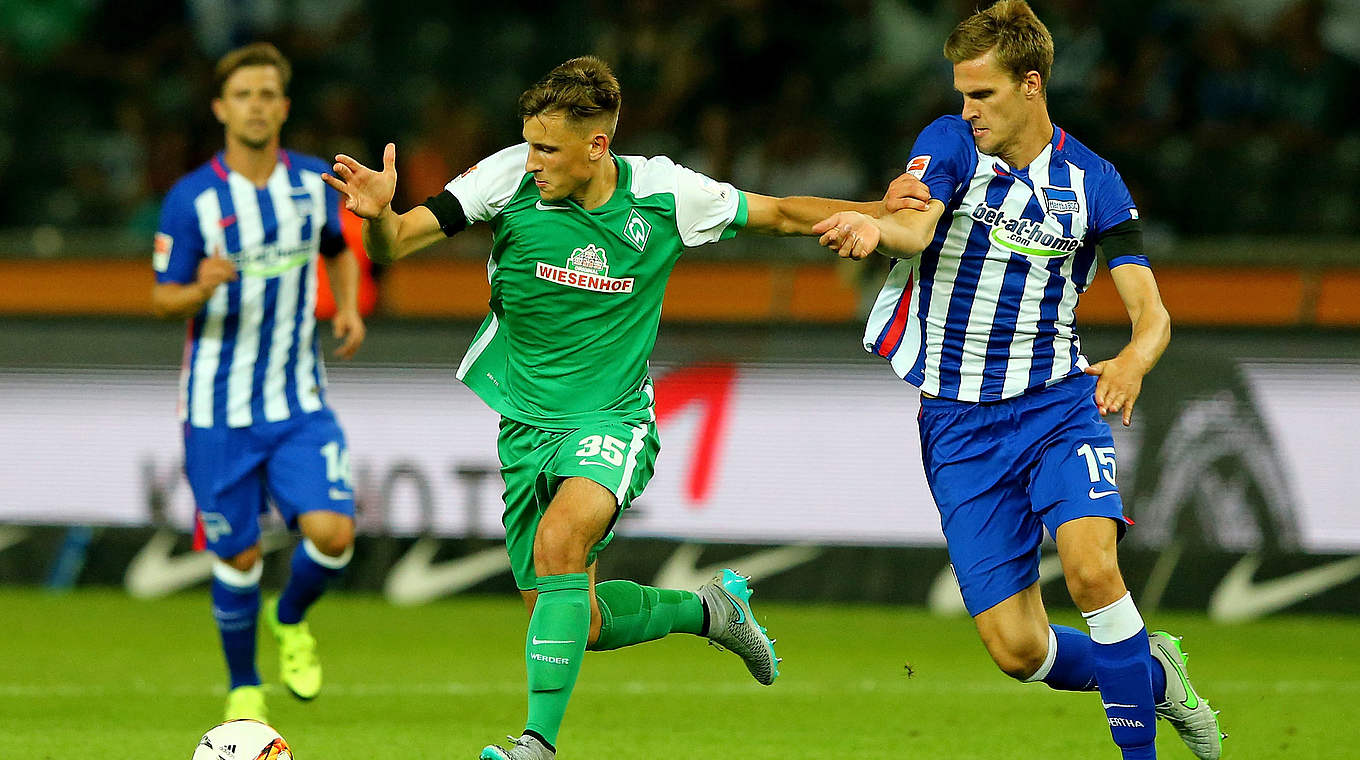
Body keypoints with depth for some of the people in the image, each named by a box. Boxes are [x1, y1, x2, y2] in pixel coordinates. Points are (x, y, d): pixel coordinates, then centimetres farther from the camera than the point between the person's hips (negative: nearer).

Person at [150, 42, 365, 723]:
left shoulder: (312, 181, 0)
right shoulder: (191, 199, -10)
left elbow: (339, 251, 20)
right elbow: (163, 300, -5)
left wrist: (349, 307, 1)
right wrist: (200, 290, -27)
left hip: (299, 403, 2)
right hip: (218, 409, -2)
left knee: (332, 533, -15)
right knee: (238, 558, 2)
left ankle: (291, 620, 18)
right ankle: (244, 688, 25)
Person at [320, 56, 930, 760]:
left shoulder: (664, 194, -11)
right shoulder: (511, 177, -12)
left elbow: (778, 214, 4)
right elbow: (393, 245, -13)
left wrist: (882, 211, -9)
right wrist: (378, 214, -37)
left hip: (610, 418, -3)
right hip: (522, 420, 3)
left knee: (559, 542, -32)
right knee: (571, 620, 4)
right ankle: (709, 608, 33)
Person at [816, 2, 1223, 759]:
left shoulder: (1092, 181, 0)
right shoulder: (950, 143, -1)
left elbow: (1152, 311, -5)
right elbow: (915, 228, -21)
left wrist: (1134, 361, -28)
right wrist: (874, 228, -46)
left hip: (1058, 403, -1)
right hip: (960, 422, 1)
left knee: (1092, 568, -28)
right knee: (1017, 650, -4)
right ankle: (1152, 675, 24)